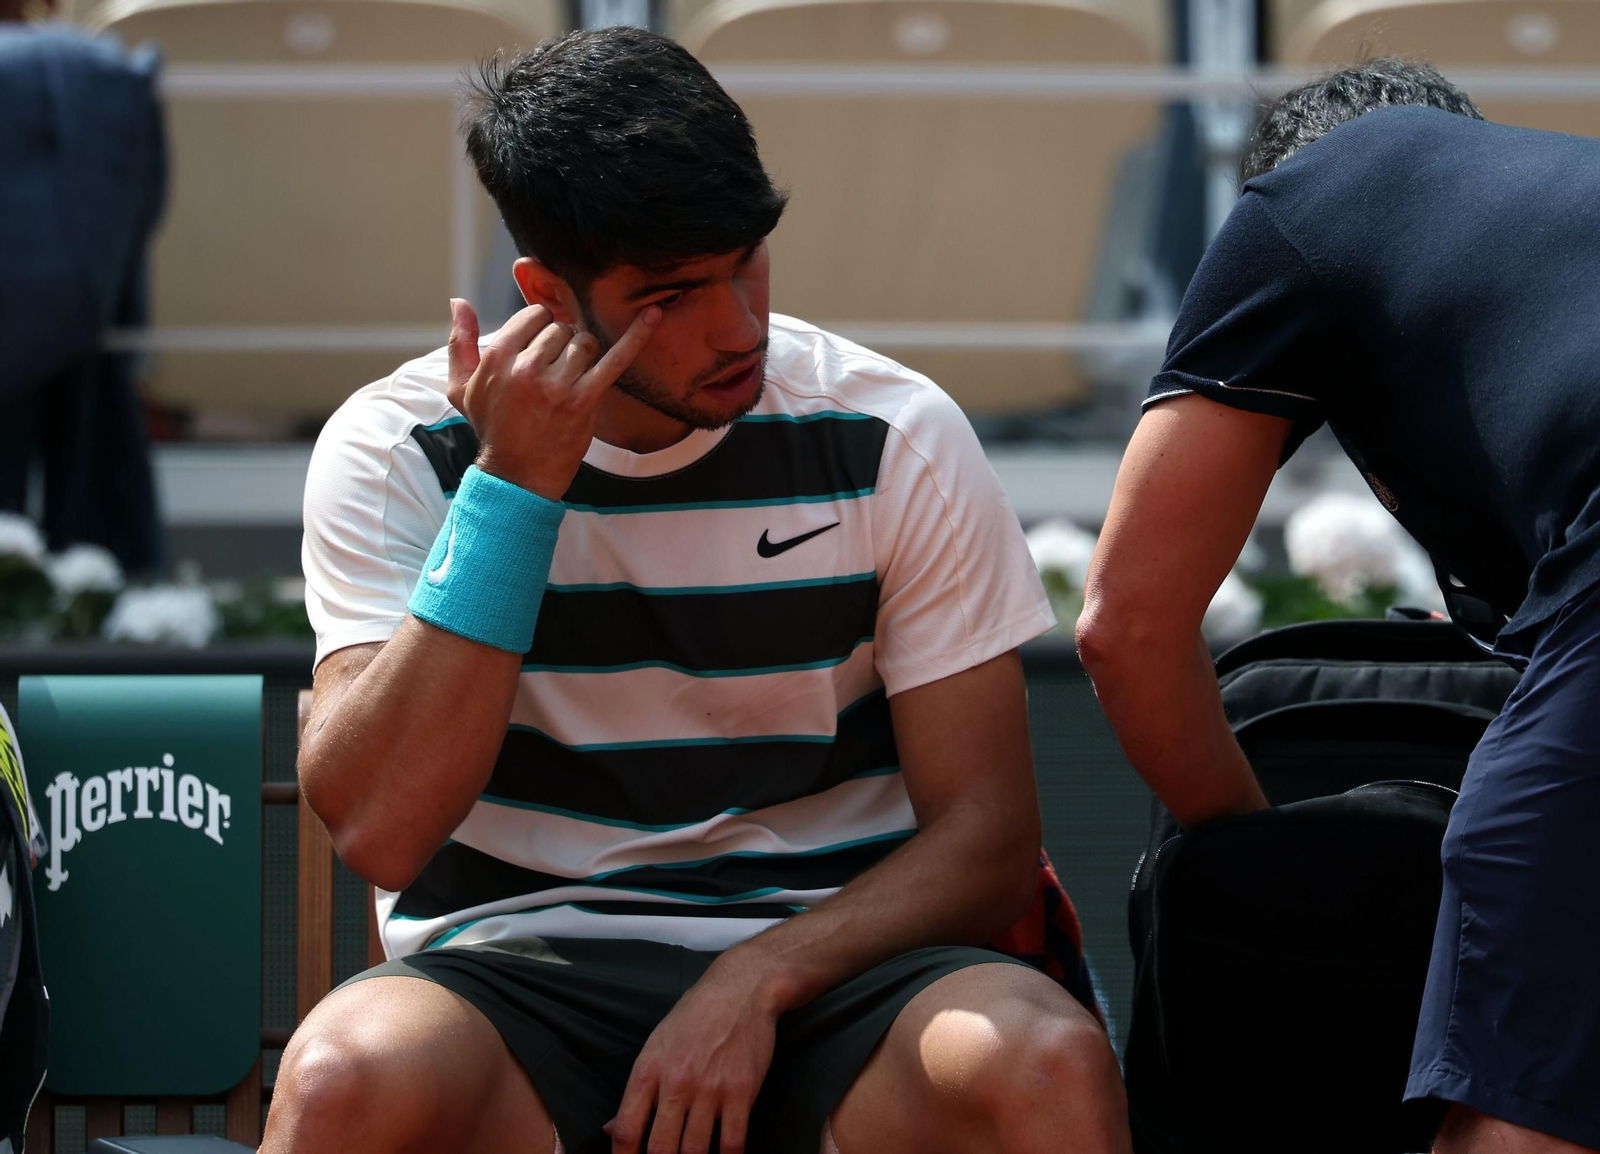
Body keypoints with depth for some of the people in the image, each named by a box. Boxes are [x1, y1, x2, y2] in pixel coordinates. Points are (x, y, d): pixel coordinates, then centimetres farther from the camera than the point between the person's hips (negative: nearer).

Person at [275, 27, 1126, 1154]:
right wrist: (514, 487, -16)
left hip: (820, 960, 0)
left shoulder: (895, 441, 1)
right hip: (517, 965, 0)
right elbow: (379, 831, -14)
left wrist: (754, 981, -17)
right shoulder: (397, 450, -1)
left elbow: (986, 840, 0)